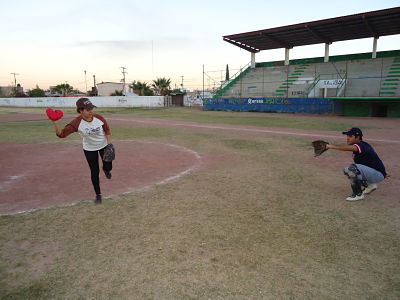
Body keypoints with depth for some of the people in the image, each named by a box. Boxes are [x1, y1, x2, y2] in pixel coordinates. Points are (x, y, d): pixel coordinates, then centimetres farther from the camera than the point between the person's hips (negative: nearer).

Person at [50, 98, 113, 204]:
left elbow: (107, 130, -7)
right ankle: (98, 194, 22)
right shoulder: (76, 123, -27)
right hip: (89, 149, -1)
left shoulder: (99, 118, -23)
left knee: (108, 167, 0)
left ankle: (106, 169, 42)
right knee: (94, 172, 3)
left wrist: (109, 144, -10)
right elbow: (62, 134, -29)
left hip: (104, 146, 1)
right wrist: (55, 122, -44)